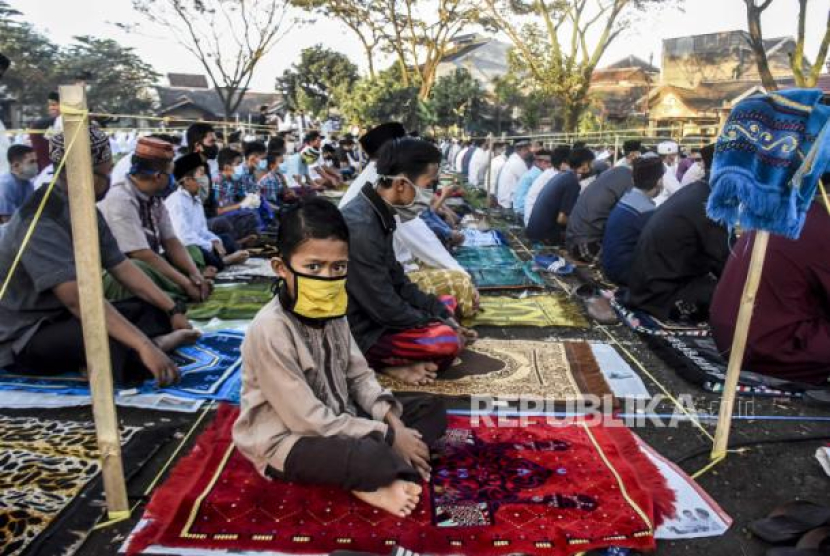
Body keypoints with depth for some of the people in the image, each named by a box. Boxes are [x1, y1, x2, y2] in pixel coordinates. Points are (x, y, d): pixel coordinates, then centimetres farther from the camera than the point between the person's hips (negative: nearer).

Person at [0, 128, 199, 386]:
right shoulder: (41, 222, -25)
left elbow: (122, 267, 6)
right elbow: (78, 298, -36)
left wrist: (173, 310, -1)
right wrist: (143, 346, -43)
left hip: (65, 317, 9)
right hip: (25, 338, -9)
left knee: (157, 311, 1)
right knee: (118, 343, -37)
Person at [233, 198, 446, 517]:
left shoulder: (331, 310, -1)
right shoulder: (270, 329, -25)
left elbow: (359, 375, 6)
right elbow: (307, 419, -25)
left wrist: (391, 418, -13)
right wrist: (388, 437, -21)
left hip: (337, 421, 9)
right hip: (288, 440, -9)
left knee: (432, 410, 4)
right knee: (373, 457, -37)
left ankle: (373, 482, -13)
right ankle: (389, 472, -2)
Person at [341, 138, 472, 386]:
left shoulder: (377, 215, 3)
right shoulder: (361, 228, -27)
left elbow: (397, 282, 11)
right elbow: (387, 310, -24)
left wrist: (443, 313, 4)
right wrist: (439, 323, -10)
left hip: (372, 315, 10)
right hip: (358, 333, -10)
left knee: (446, 304, 18)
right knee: (447, 342, -25)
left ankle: (389, 360, 1)